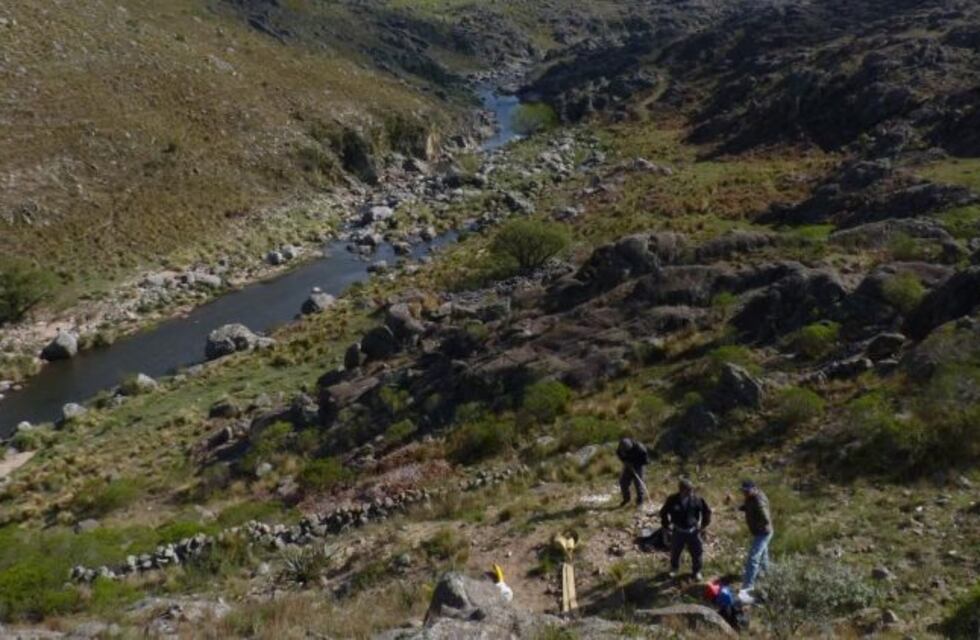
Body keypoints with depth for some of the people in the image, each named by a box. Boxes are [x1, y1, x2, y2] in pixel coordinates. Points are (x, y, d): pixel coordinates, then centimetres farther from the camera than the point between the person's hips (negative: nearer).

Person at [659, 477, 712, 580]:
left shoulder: (697, 499, -16)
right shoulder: (673, 500, -18)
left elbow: (707, 511, 1)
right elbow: (663, 512, -2)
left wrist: (704, 525, 1)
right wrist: (666, 526, -1)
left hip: (693, 531, 0)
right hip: (678, 531, 0)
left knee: (697, 552, 7)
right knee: (675, 552, 16)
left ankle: (696, 571, 32)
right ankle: (674, 569, 44)